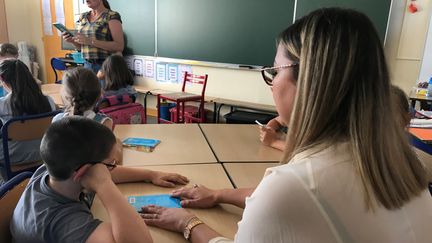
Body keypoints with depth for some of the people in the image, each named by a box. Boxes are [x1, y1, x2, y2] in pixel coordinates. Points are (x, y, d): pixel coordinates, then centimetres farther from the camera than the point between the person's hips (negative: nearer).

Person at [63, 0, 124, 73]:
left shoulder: (112, 16, -7)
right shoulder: (83, 17, 13)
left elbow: (119, 46, -17)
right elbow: (81, 47, 19)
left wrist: (91, 41, -20)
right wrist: (73, 40, -2)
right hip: (87, 65, 6)